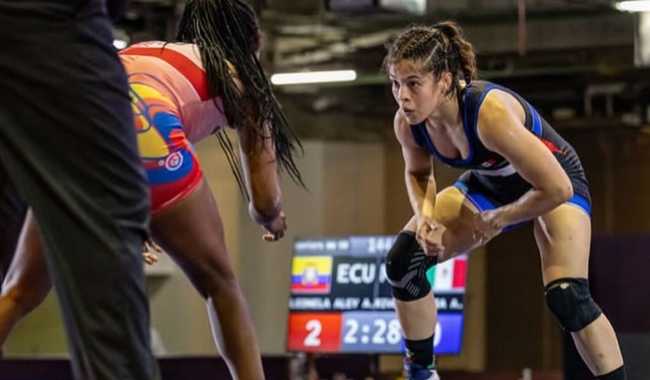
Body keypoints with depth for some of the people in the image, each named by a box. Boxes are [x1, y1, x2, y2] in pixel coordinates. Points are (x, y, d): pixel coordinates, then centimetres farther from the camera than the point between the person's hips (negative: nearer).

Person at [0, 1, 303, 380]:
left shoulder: (142, 52, 41)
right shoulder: (239, 78, 28)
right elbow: (265, 201, 26)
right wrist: (273, 220, 49)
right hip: (144, 133, -4)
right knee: (219, 283, 18)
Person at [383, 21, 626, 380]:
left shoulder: (489, 113, -41)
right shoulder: (408, 123, -22)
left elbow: (557, 188, -37)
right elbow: (418, 172, 3)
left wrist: (497, 220, -22)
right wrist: (425, 215, -17)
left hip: (554, 186, -6)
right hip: (489, 184, 6)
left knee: (566, 297, -26)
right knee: (403, 262, -7)